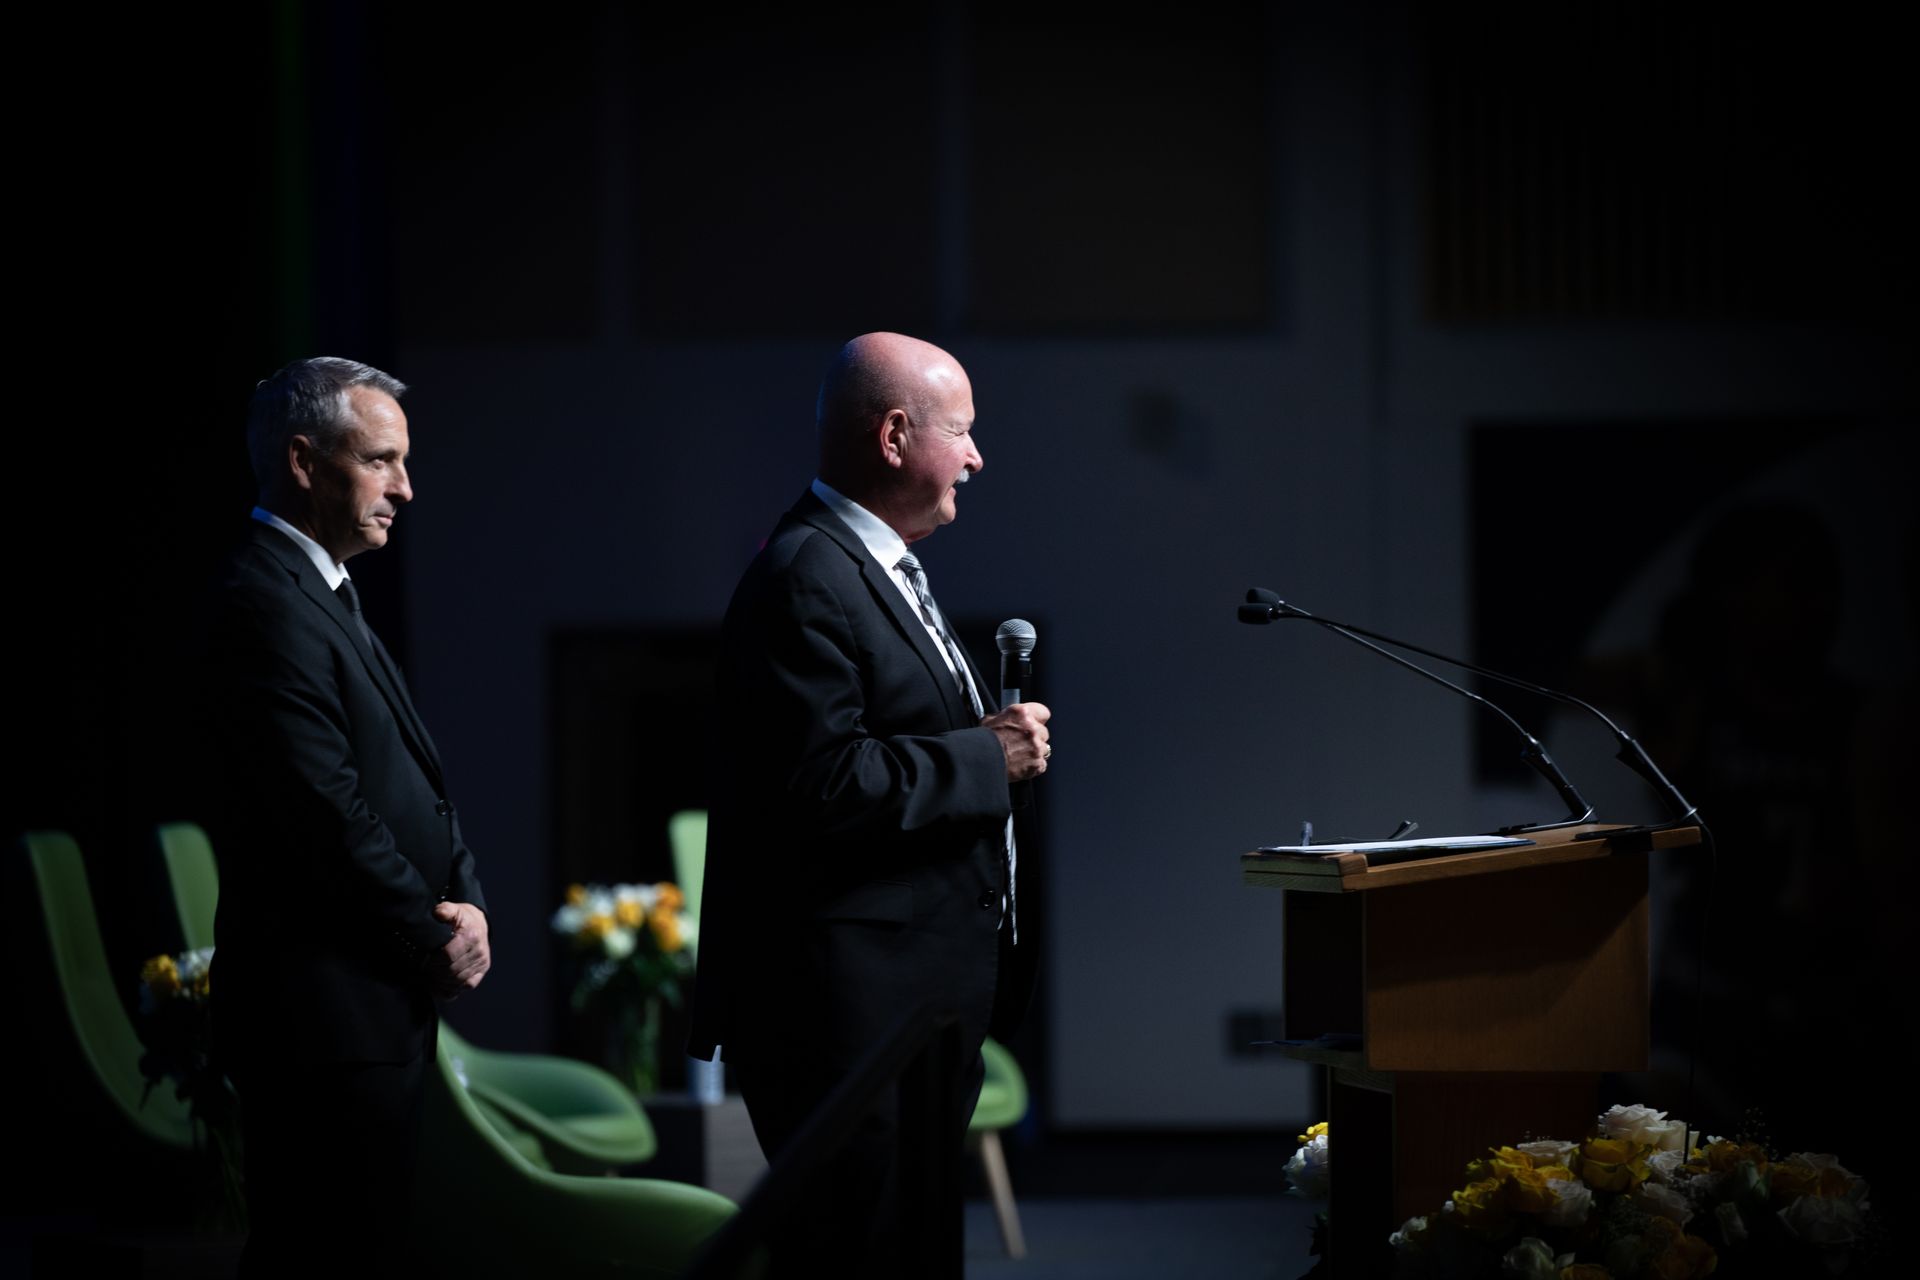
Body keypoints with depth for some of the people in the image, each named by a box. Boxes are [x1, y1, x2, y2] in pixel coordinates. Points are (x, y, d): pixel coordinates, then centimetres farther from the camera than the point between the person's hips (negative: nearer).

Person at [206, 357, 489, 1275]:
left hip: (373, 1010, 10)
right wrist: (436, 940, -9)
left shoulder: (322, 597, 18)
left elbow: (411, 786, 19)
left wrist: (463, 900, 1)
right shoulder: (267, 606, -15)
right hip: (324, 1018, -10)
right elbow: (328, 811, -20)